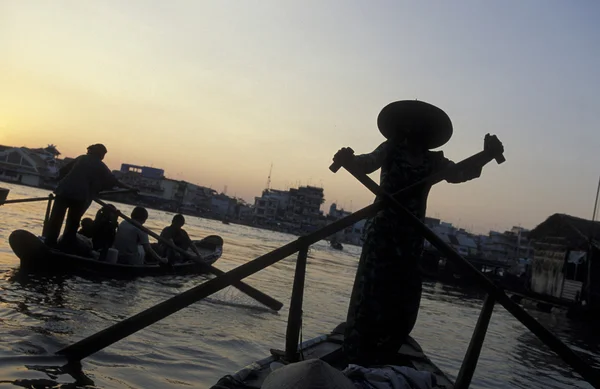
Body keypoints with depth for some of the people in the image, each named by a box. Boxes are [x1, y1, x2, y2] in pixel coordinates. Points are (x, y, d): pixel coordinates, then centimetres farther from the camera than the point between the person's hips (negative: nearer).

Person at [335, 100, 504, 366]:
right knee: (372, 290, -6)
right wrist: (349, 160, -38)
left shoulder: (433, 160, 8)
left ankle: (379, 358, 19)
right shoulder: (390, 149, 2)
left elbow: (458, 173, -7)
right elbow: (367, 163, -14)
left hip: (411, 235, 4)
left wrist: (485, 157, -25)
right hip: (383, 230, -4)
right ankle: (356, 355, 4)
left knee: (404, 297, 6)